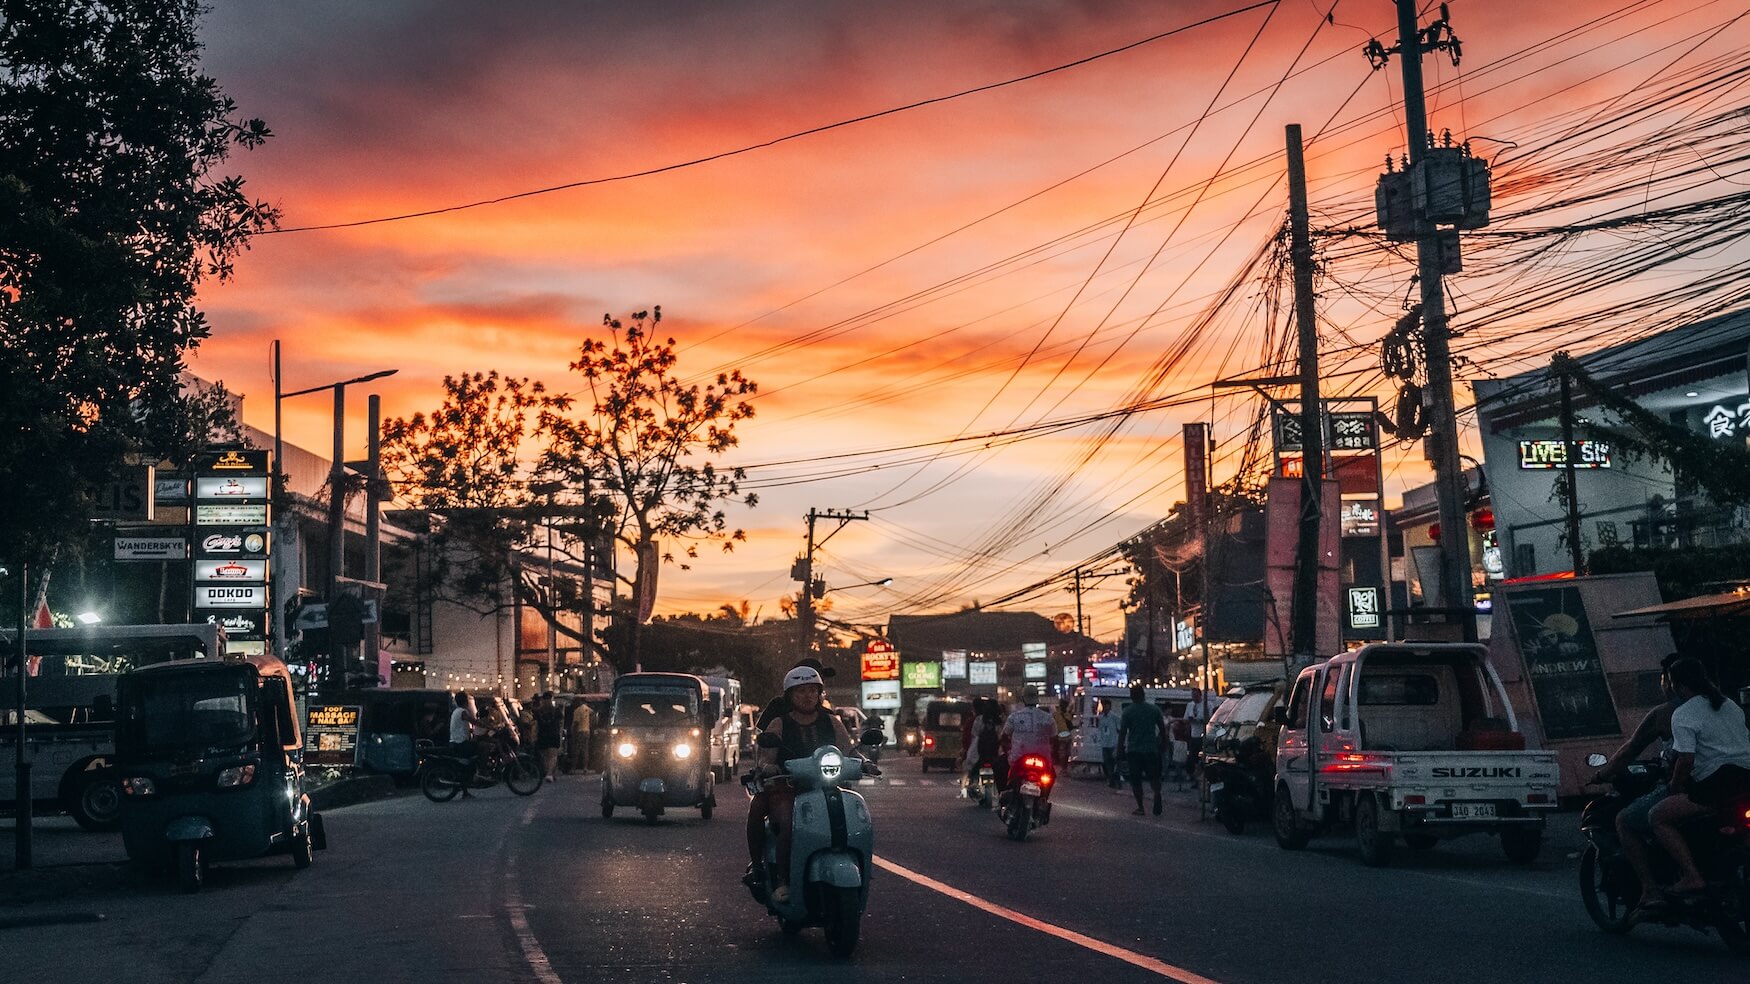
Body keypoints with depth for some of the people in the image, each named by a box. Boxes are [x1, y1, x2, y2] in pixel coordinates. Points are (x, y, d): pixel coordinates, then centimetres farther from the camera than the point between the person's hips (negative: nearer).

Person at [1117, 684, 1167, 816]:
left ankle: (1140, 807, 2)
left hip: (1133, 751, -2)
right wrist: (1163, 743, 20)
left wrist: (1120, 751, 1)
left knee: (1136, 780, 7)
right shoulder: (1154, 709, 3)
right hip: (1151, 749, 2)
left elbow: (1122, 733, -5)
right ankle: (1157, 792, -20)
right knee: (1154, 776, 10)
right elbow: (1163, 729, 8)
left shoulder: (1128, 712, -4)